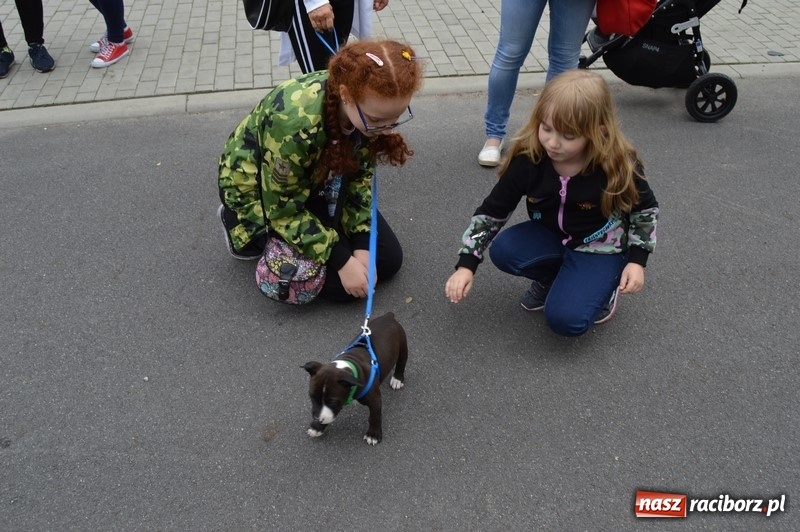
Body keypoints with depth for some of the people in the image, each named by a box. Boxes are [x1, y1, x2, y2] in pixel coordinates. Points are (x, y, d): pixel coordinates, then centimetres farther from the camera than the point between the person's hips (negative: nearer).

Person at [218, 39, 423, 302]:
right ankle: (242, 224, 5)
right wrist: (341, 260, -26)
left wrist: (362, 245, -17)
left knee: (388, 259, 2)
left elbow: (361, 175, -8)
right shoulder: (295, 122, -41)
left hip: (319, 181, 6)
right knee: (342, 283, -13)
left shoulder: (371, 109, -22)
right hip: (258, 188, -5)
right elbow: (284, 208, -27)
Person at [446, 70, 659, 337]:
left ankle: (603, 286, 9)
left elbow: (646, 209, -5)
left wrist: (637, 261, -13)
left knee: (566, 319, -24)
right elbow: (492, 211, -13)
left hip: (601, 248, -4)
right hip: (550, 236, 4)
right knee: (503, 251, -25)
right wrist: (466, 264, -20)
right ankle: (551, 277, 4)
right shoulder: (528, 160, -21)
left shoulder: (619, 166, -25)